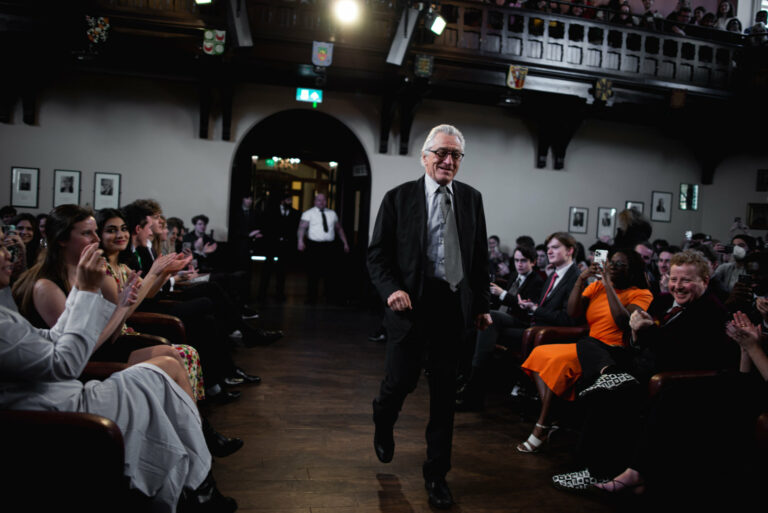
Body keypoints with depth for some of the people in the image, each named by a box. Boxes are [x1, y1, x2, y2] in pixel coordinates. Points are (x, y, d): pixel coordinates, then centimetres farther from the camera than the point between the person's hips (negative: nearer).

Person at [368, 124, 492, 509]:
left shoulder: (472, 198, 7)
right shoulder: (399, 198, -2)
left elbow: (480, 257, 12)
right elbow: (377, 255, -1)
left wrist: (482, 304, 10)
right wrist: (391, 289, -17)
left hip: (454, 307, 3)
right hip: (411, 304, -2)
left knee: (444, 392, 9)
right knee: (401, 380, 1)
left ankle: (436, 473, 25)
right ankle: (383, 421, 40)